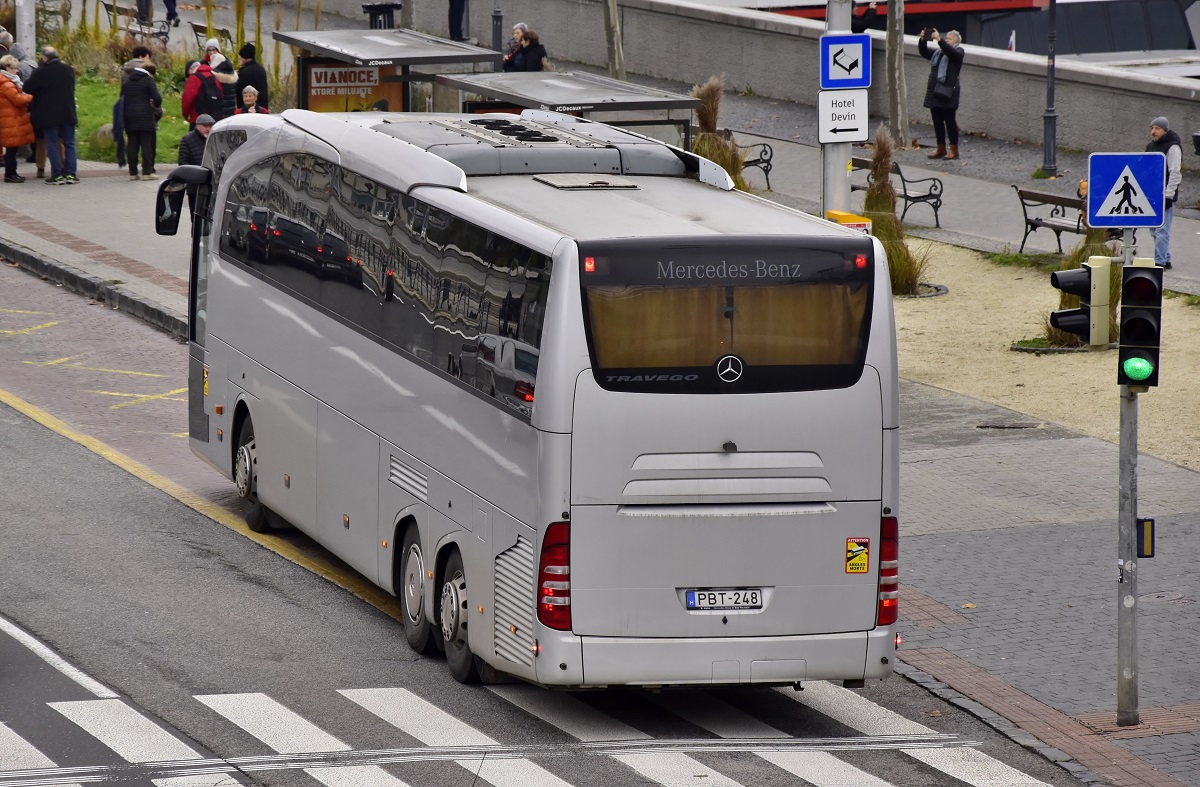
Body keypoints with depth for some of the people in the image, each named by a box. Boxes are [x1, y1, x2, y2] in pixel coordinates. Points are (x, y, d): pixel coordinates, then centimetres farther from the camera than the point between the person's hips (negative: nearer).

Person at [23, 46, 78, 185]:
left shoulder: (41, 72, -14)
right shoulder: (69, 70, 2)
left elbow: (27, 89, -7)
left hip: (49, 115, -4)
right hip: (68, 114, 4)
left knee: (53, 145, 2)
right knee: (69, 144, 10)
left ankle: (57, 175, -1)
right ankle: (70, 174, 8)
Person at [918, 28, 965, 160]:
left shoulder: (958, 51, 1)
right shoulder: (938, 53, 21)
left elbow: (950, 51, -20)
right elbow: (924, 52, 16)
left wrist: (939, 39, -28)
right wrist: (922, 40, -1)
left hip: (947, 91, -7)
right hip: (934, 90, 7)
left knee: (950, 120, -5)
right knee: (937, 121, 9)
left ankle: (954, 150, -2)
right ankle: (941, 149, 15)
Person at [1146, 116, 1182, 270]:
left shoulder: (1172, 147, -9)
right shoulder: (1151, 147, 18)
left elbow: (1175, 173, -14)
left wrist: (1168, 196, -18)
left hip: (1165, 195, -9)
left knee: (1162, 230, -9)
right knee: (1154, 229, 11)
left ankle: (1160, 261, -9)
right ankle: (1166, 259, 17)